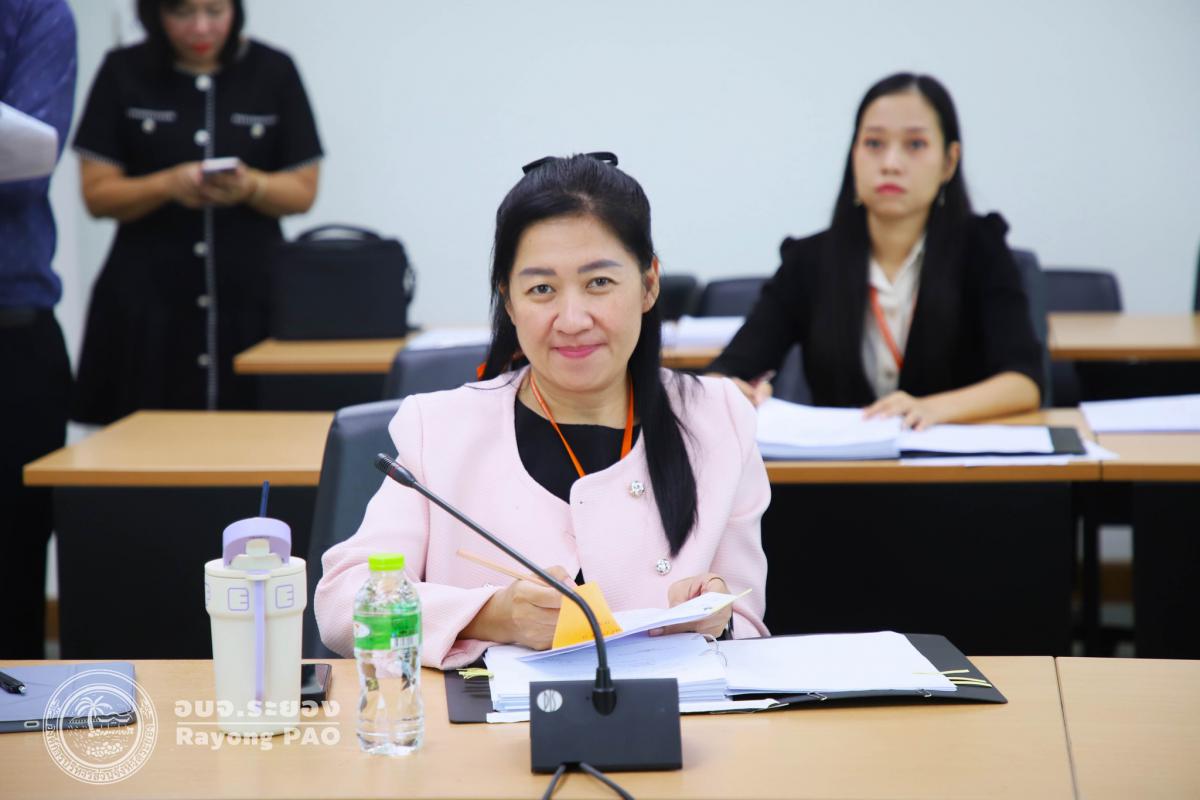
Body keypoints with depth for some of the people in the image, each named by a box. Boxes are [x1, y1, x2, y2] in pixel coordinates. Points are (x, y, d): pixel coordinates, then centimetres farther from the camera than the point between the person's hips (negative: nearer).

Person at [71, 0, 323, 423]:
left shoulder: (273, 71, 5)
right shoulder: (123, 72, 4)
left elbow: (302, 192, 5)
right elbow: (98, 194, 2)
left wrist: (250, 186, -16)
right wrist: (168, 185, -16)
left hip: (252, 299, 0)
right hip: (147, 308, 0)